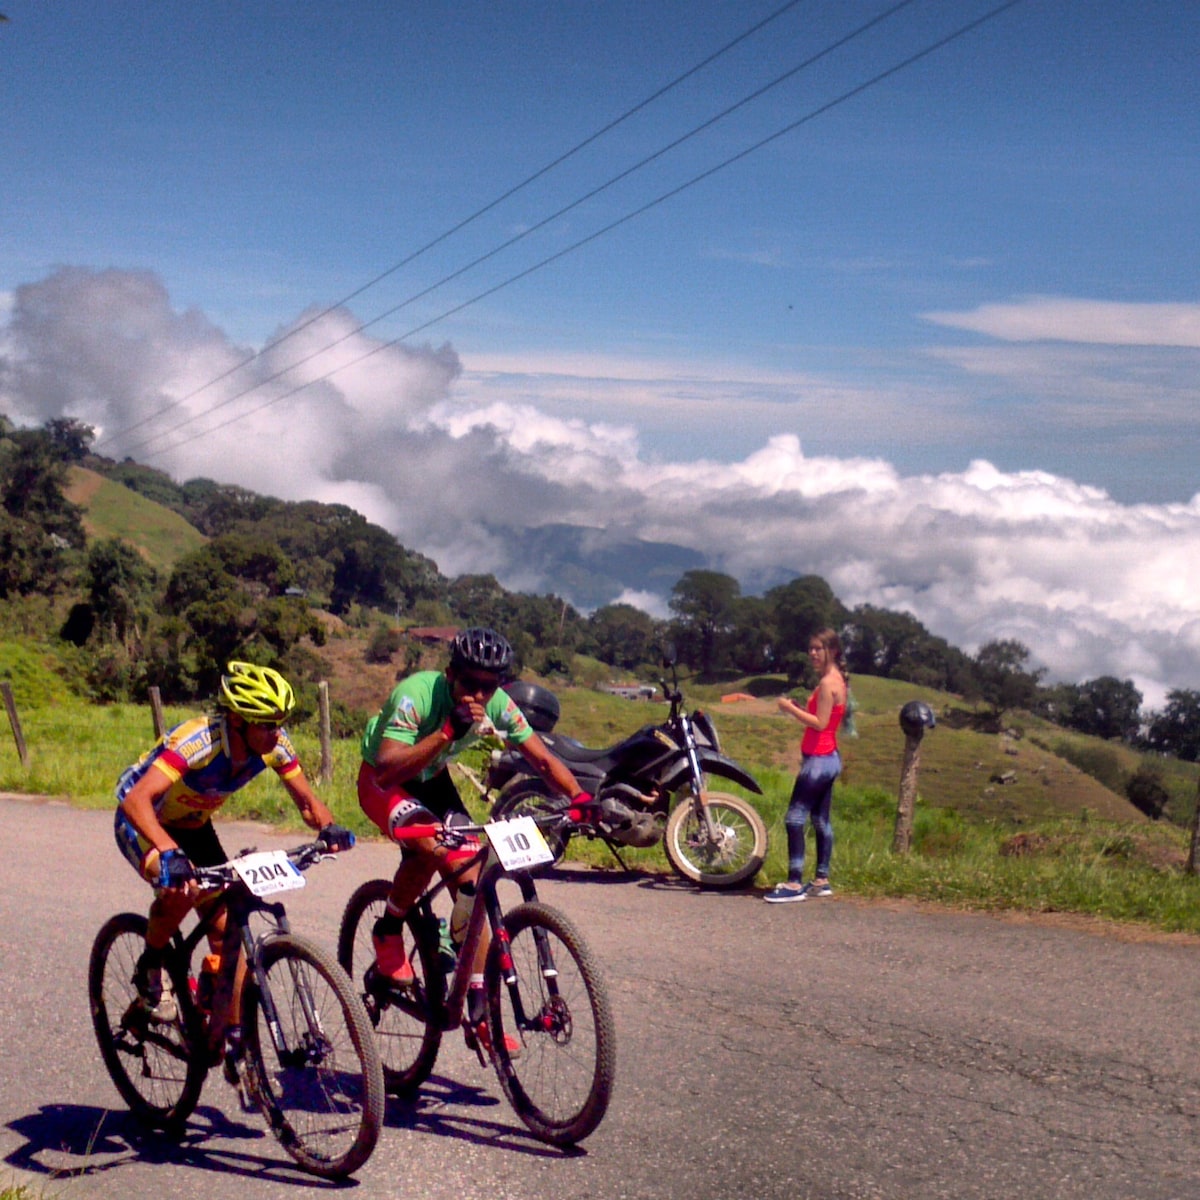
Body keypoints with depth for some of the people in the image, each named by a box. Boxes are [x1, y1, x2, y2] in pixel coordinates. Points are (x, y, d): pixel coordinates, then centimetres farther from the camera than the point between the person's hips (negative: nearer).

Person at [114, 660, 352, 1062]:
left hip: (193, 826, 6)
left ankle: (227, 1034, 8)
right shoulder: (198, 740, -38)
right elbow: (136, 800, -48)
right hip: (143, 823, -6)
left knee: (227, 930, -4)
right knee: (182, 888, -34)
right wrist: (171, 854, -63)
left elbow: (306, 799, -12)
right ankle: (151, 967, -6)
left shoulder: (274, 745, -20)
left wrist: (328, 827, -35)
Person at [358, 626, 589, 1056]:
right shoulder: (416, 695, -35)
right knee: (430, 843, -35)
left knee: (470, 879, -9)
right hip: (381, 781, -5)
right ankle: (388, 933, -8)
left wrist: (580, 798, -33)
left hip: (432, 780, 5)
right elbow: (389, 771, -45)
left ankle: (478, 1014, -1)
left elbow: (543, 760, -15)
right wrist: (449, 730, -53)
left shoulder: (497, 704, -20)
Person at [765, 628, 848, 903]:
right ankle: (821, 880, 19)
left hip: (818, 759, -11)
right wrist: (798, 707, 7)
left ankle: (794, 884, -13)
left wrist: (790, 708, -15)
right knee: (821, 820, 14)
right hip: (829, 758, 11)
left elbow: (820, 723, -20)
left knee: (794, 819, -11)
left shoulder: (827, 683, -15)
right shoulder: (837, 680, 14)